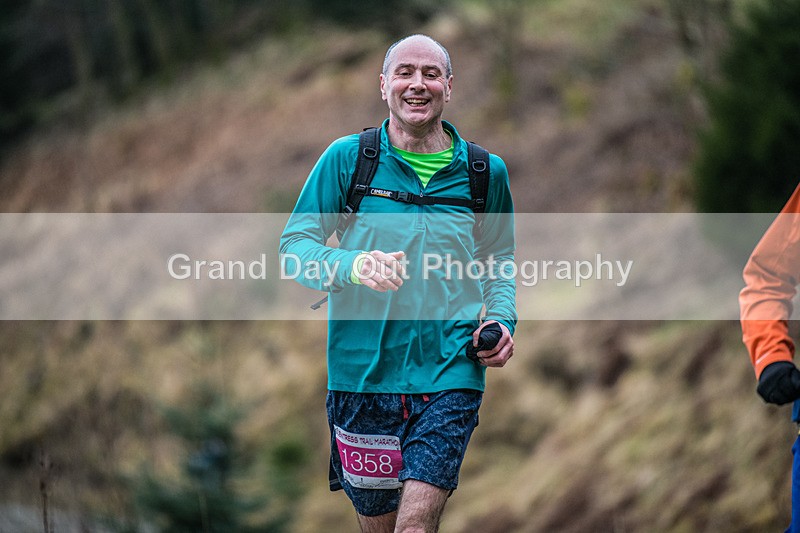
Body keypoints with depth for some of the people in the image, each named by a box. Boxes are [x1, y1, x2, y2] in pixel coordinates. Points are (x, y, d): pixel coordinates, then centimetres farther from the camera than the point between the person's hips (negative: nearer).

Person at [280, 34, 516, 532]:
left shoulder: (485, 172, 9)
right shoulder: (346, 158, 2)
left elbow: (500, 259, 23)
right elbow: (295, 244, 0)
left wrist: (501, 320, 3)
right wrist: (351, 266, -21)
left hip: (450, 370, 0)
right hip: (363, 369, 0)